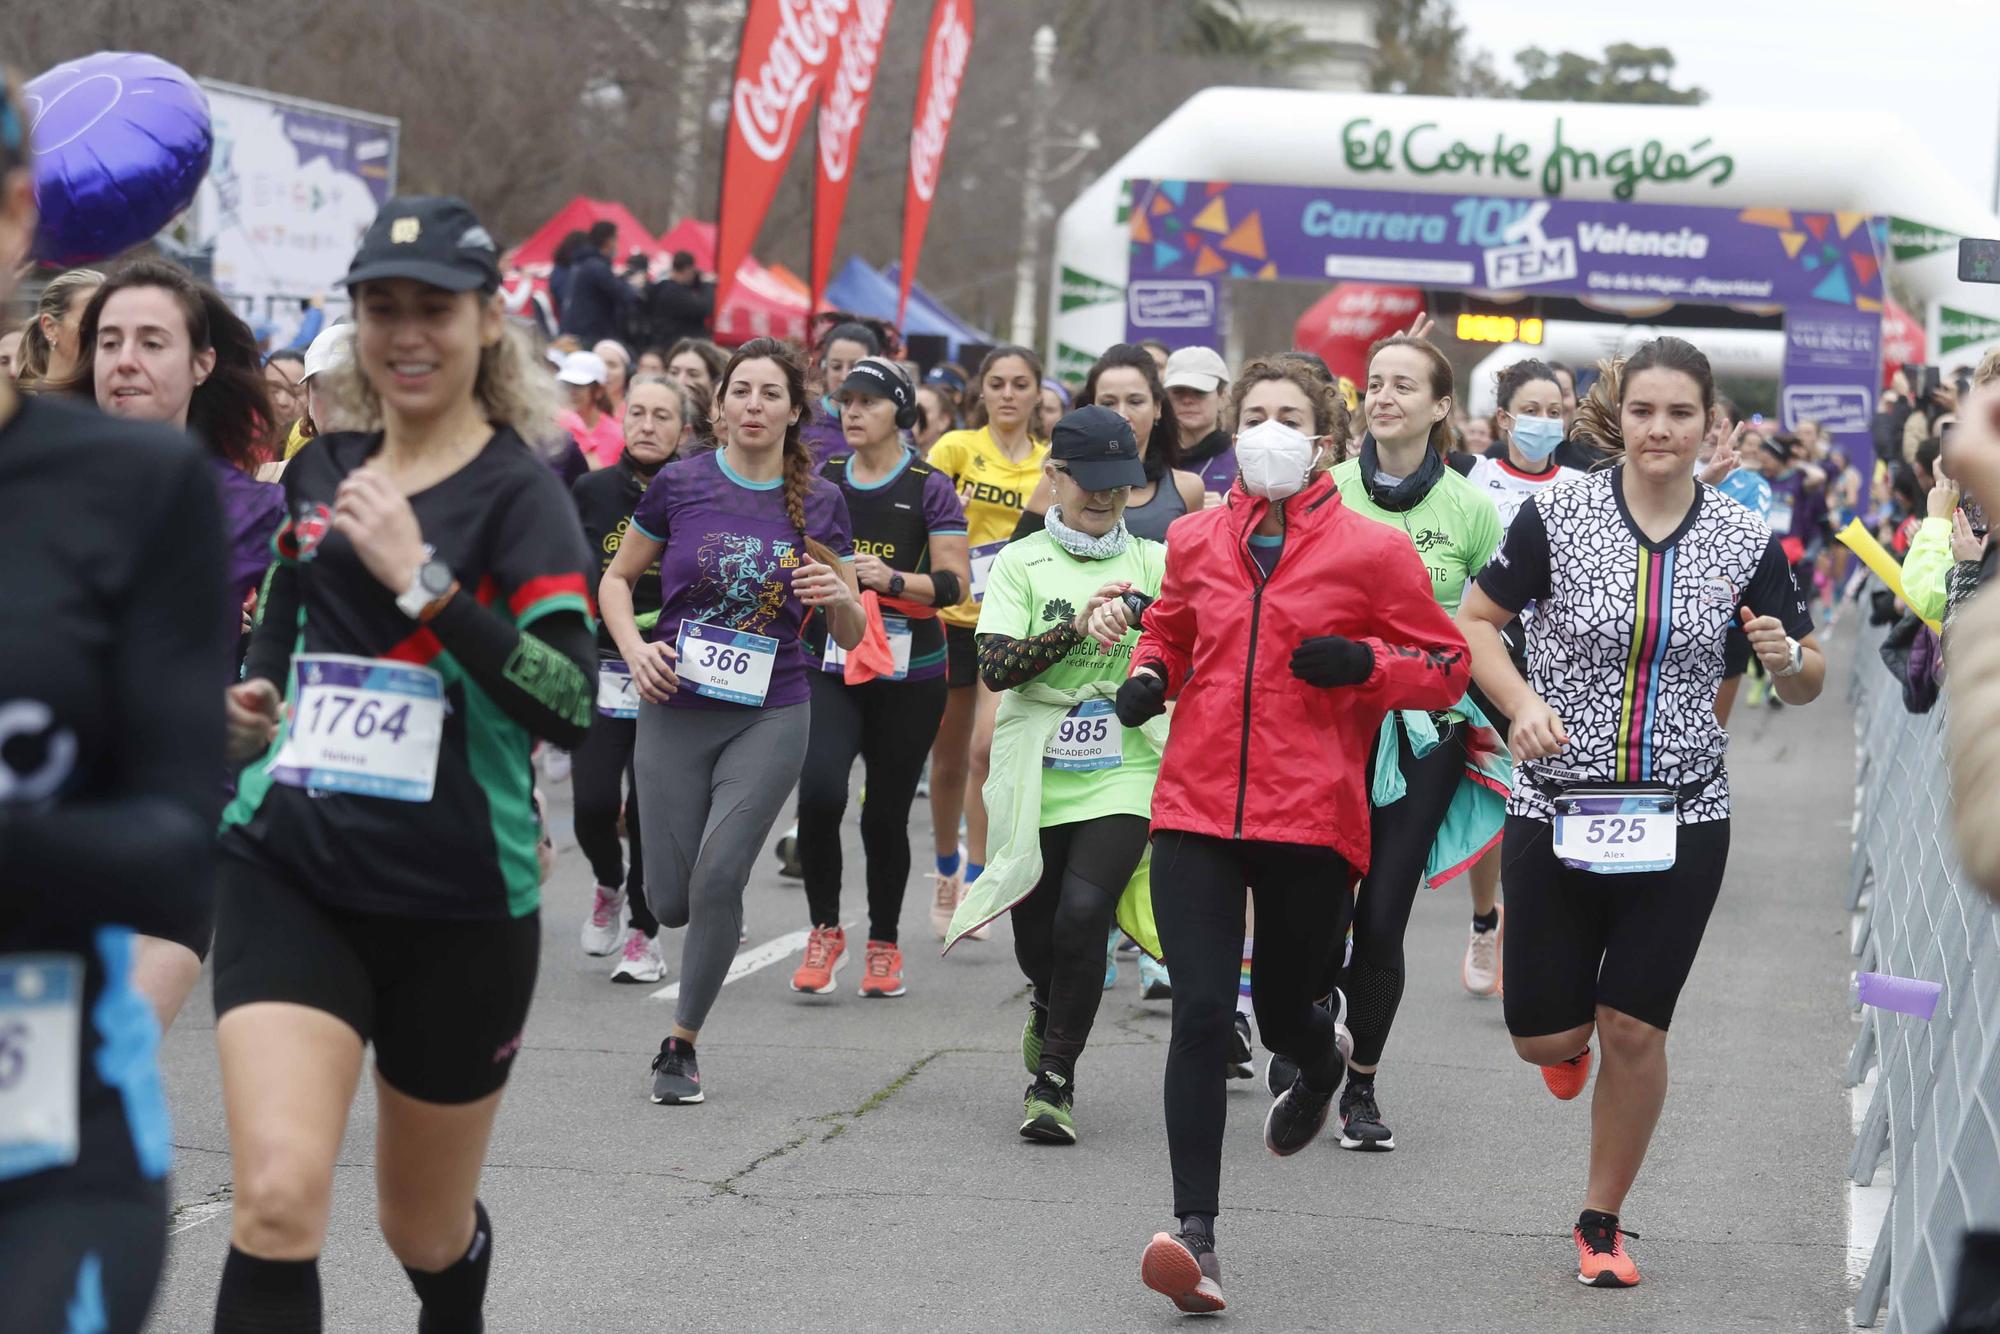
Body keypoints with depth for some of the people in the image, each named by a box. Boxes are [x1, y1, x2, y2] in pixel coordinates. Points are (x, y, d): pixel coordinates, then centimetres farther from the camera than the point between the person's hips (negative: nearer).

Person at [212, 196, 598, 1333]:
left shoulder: (517, 492, -8)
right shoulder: (320, 472, 9)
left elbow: (573, 707, -22)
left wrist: (421, 577, -26)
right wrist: (257, 698, 8)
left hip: (457, 900, -3)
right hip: (288, 872, 3)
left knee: (426, 1227, 16)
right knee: (279, 1198, -20)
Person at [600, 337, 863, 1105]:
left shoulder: (820, 502, 2)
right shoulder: (680, 485, -1)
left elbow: (850, 637, 7)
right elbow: (616, 580, 10)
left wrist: (839, 598, -15)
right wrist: (636, 648, -8)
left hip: (770, 715, 0)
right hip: (676, 712, 0)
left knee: (718, 877, -14)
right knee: (670, 902, 1)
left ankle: (682, 1044, 4)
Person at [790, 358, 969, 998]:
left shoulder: (929, 487, -1)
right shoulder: (821, 479, 9)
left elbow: (954, 584, -6)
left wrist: (892, 579, -20)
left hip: (907, 672, -2)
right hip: (828, 665, 2)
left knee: (887, 812, 4)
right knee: (819, 790, -19)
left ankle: (884, 944, 23)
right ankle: (825, 929, 0)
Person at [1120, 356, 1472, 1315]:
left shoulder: (1372, 551, -1)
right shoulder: (1196, 541, 8)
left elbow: (1446, 667, 5)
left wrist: (1364, 662, -14)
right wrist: (1149, 677, 6)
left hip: (1310, 821, -2)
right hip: (1195, 810, 2)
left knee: (1281, 1015, 12)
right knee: (1200, 1014, -11)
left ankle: (1323, 1061, 53)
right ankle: (1196, 1235, -9)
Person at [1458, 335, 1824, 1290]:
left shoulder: (1746, 542, -2)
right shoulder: (1557, 515, -7)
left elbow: (1807, 683, 7)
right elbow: (1474, 619, 3)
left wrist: (1788, 657, -17)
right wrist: (1522, 703, -14)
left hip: (1680, 818, 0)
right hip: (1557, 809, 0)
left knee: (1634, 1031, 1)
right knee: (1542, 1036, 3)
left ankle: (1602, 1222, 21)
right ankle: (1571, 1034, 42)